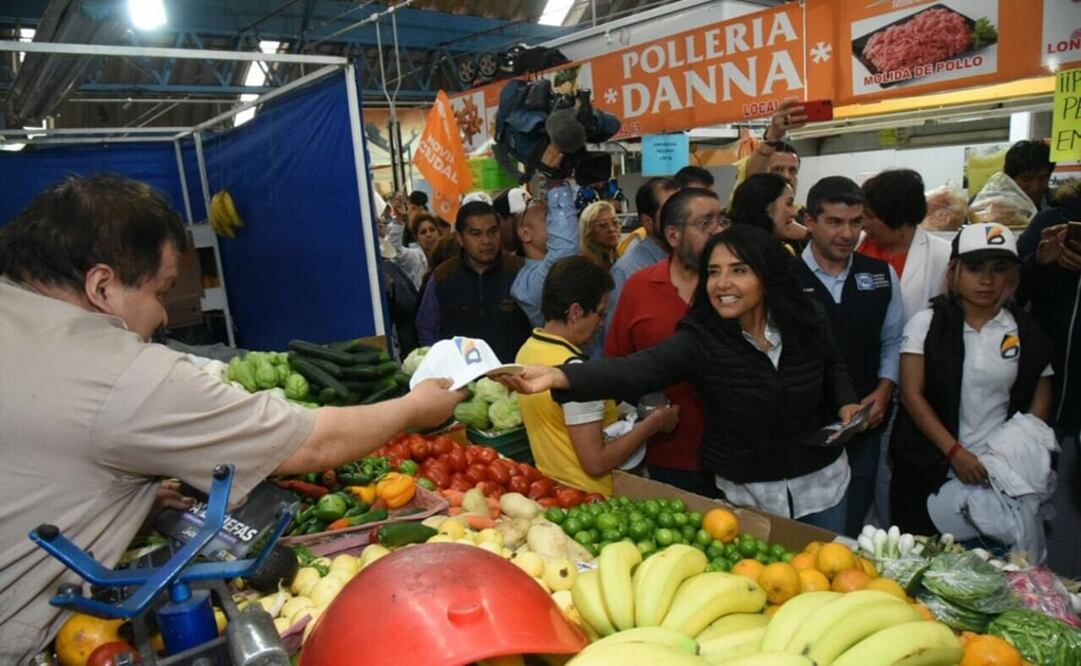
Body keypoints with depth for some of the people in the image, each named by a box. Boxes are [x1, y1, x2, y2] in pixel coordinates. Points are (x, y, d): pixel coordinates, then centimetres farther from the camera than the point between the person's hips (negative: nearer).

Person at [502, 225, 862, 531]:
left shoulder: (807, 321, -10)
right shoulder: (700, 339, -20)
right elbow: (636, 369, -37)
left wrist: (845, 403, -7)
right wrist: (558, 376, -52)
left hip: (820, 481, 3)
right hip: (744, 492, -3)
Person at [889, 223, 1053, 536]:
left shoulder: (1026, 332, 4)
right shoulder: (926, 324, -3)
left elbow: (1039, 403, 8)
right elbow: (912, 395, -8)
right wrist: (955, 451, -15)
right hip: (928, 472, -1)